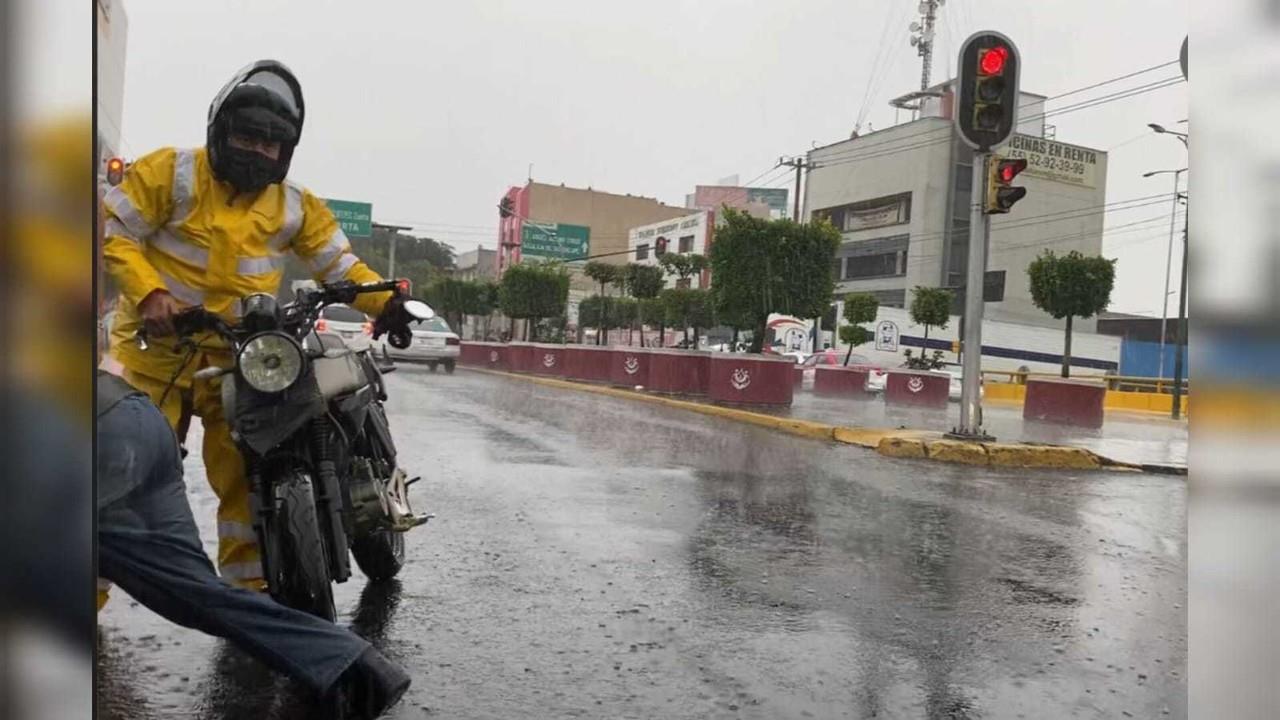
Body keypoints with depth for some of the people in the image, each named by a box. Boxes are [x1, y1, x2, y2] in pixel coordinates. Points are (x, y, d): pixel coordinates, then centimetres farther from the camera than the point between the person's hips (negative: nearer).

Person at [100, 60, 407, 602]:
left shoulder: (295, 206, 8)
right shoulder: (171, 172, -3)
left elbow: (339, 262, 7)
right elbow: (113, 230, -5)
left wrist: (384, 302, -11)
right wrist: (148, 292, -20)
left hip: (238, 362, 3)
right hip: (155, 351, -3)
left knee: (248, 479, 5)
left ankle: (249, 588, 18)